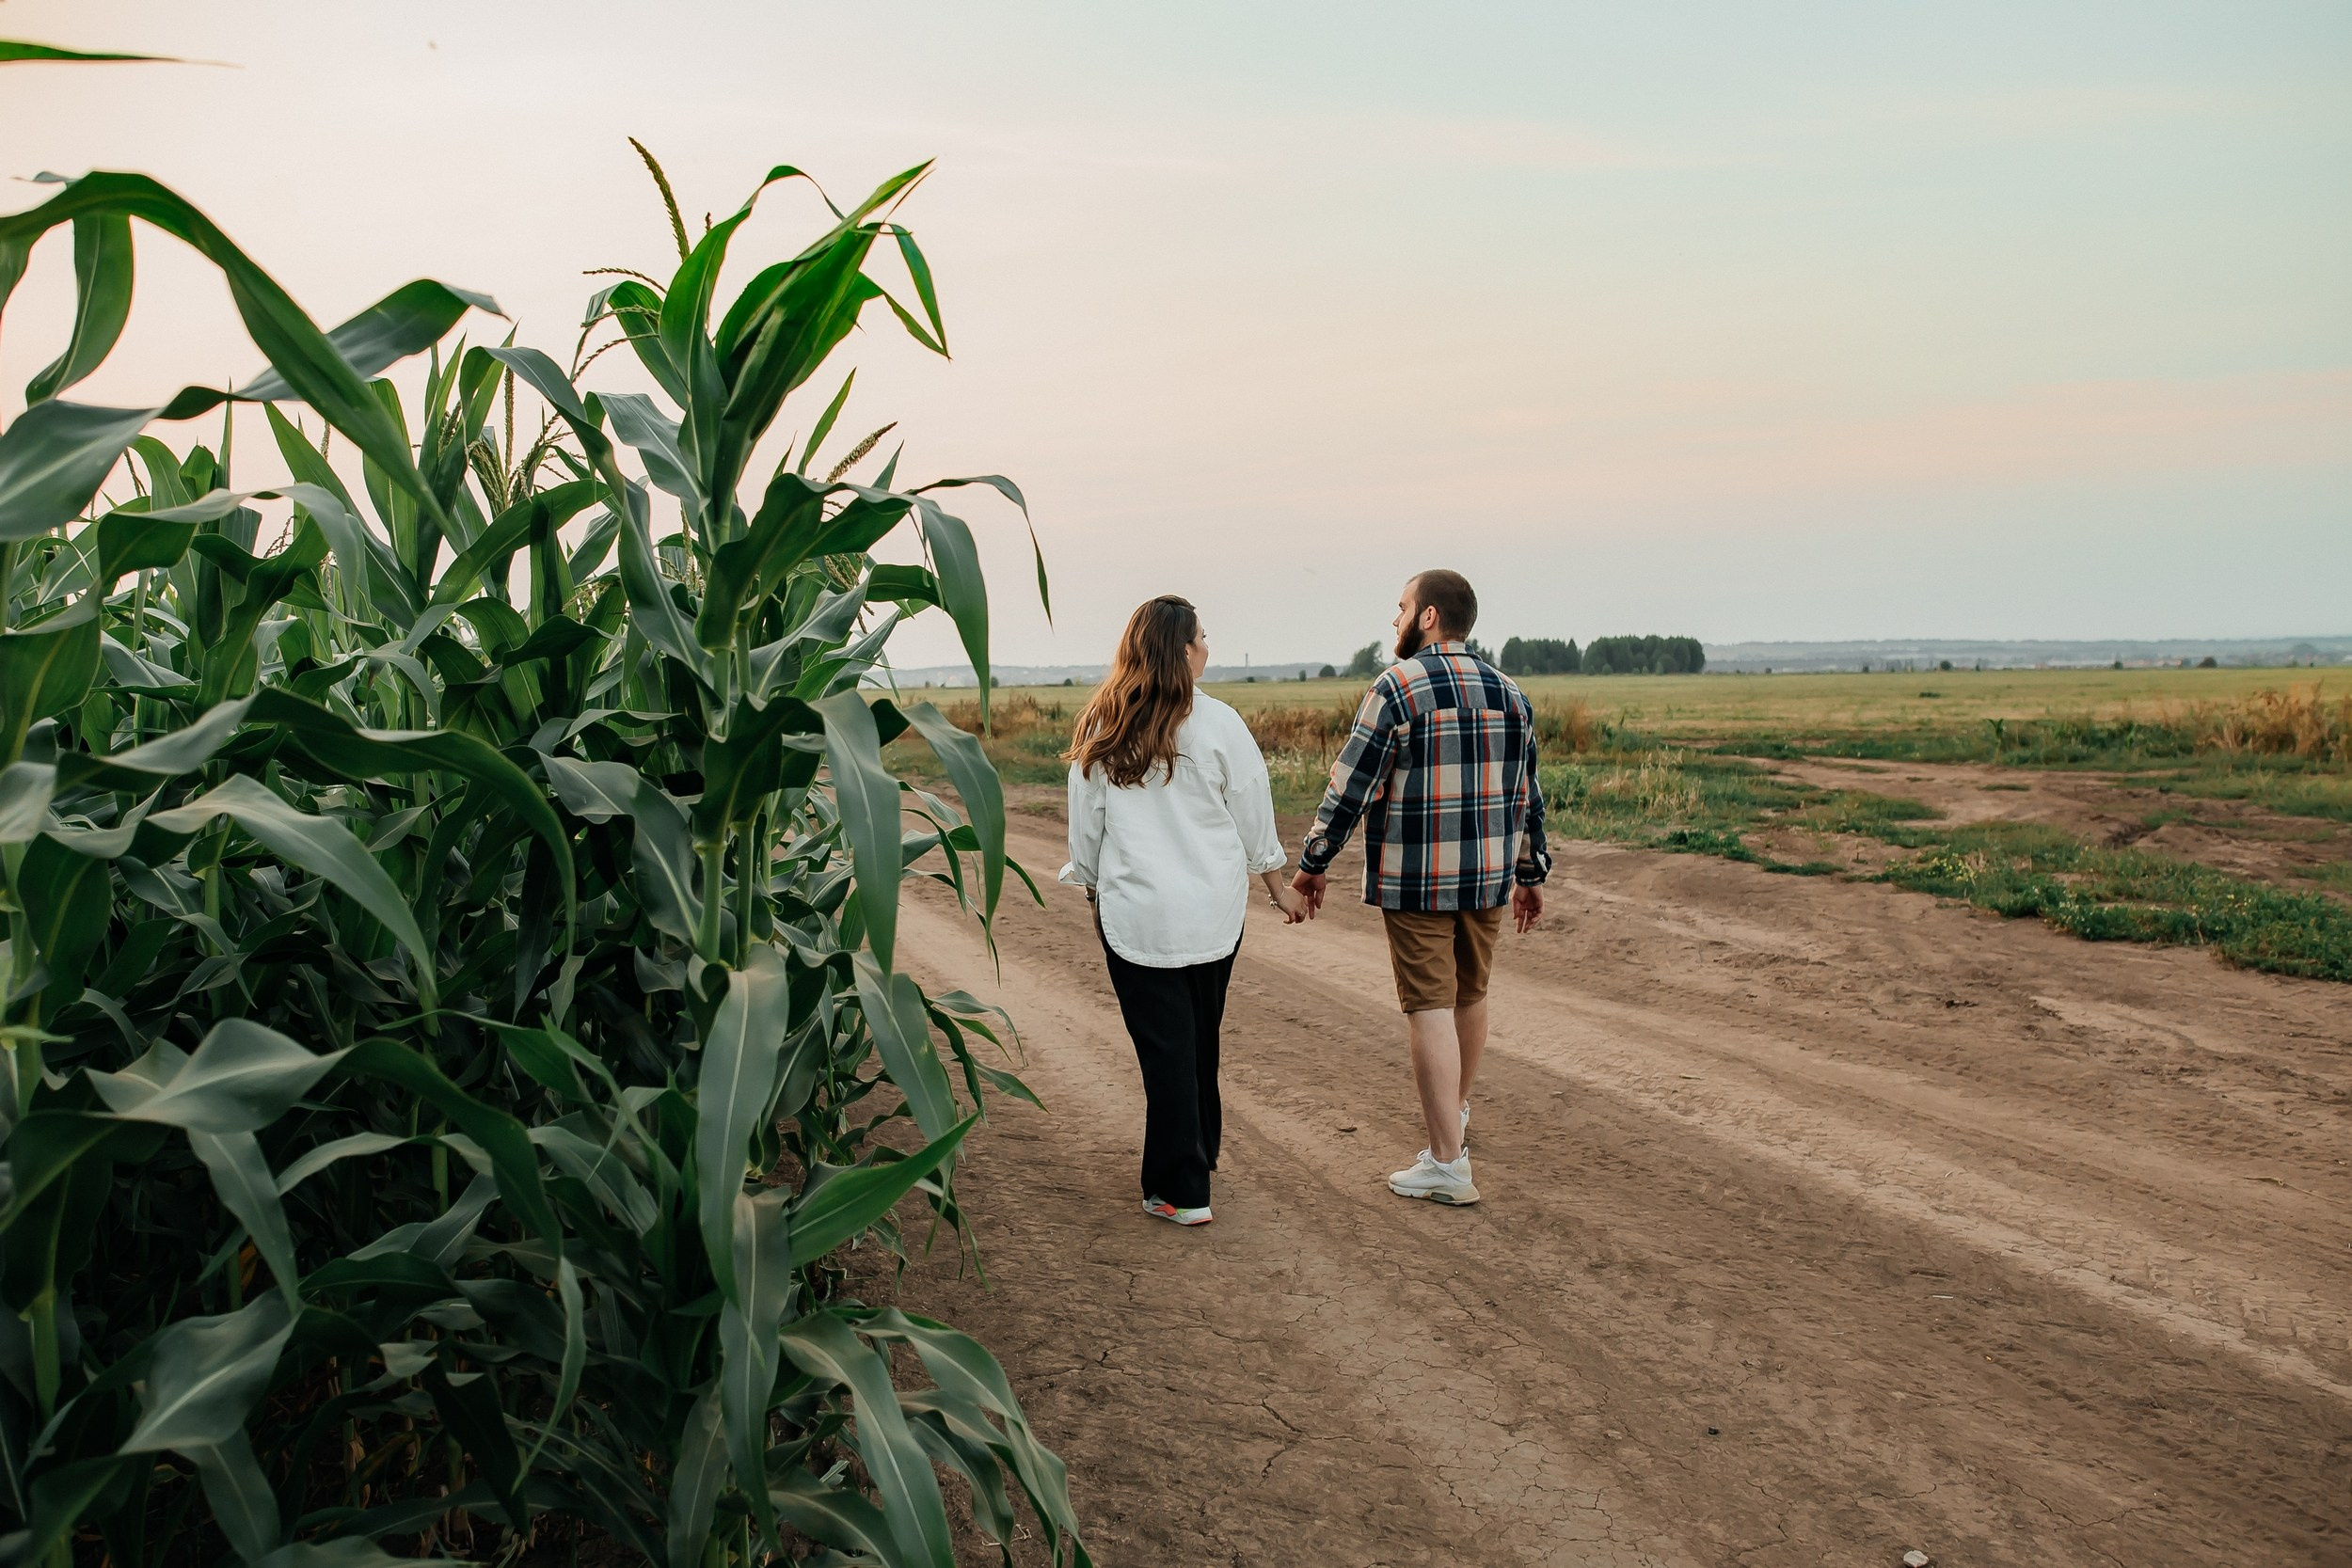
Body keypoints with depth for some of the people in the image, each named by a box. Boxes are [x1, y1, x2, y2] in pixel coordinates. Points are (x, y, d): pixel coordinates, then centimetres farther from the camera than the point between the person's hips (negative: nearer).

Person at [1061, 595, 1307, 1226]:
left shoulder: (1099, 729, -2)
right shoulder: (1218, 724, -7)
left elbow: (1084, 822, 5)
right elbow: (1253, 817, 2)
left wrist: (1092, 887, 19)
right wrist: (1277, 887, 15)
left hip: (1135, 912, -1)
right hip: (1214, 909, 1)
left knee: (1164, 1048, 4)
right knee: (1201, 1038, 19)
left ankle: (1181, 1192, 5)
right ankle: (1201, 1148, 37)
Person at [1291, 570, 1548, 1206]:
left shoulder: (1397, 685, -11)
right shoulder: (1509, 692, 8)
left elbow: (1351, 785, -11)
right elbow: (1526, 795, 13)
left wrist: (1312, 864, -3)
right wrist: (1530, 874, 22)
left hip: (1415, 879, -6)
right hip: (1488, 878, 6)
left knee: (1430, 1009, -3)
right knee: (1470, 996, 21)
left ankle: (1448, 1164, -2)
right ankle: (1456, 1113, 42)